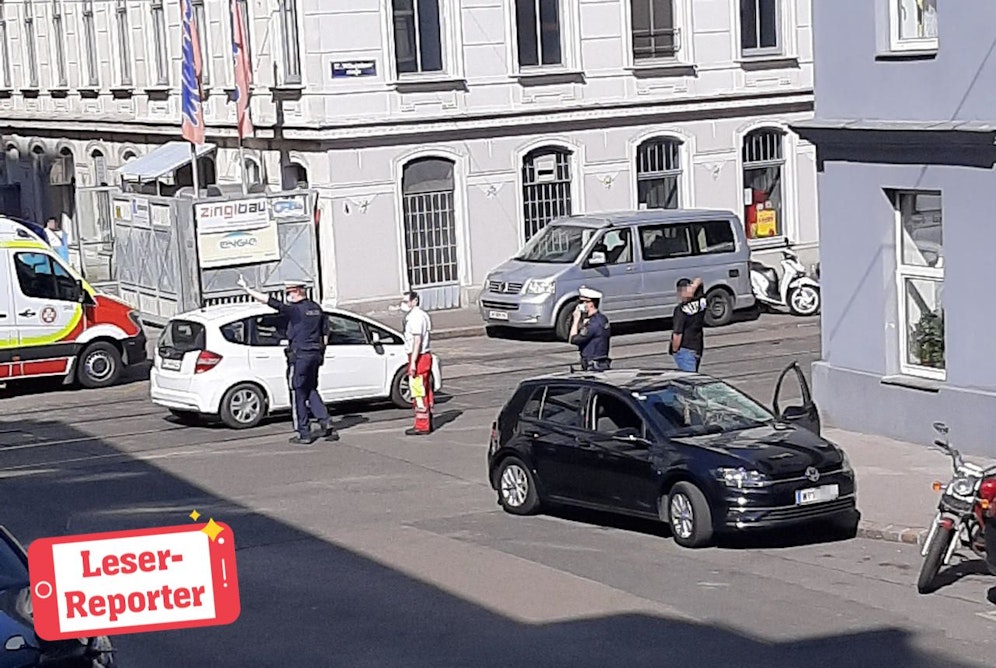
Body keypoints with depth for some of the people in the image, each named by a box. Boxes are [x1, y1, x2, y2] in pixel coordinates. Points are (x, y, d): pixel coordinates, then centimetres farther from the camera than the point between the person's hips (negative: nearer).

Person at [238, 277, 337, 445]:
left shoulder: (296, 310, -14)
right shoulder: (317, 309, 9)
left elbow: (269, 301, -16)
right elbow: (325, 334, 15)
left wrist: (246, 289, -11)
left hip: (299, 355, -7)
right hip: (315, 354, 7)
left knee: (298, 394, 1)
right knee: (311, 390, 20)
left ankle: (304, 434, 3)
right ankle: (325, 421, 8)